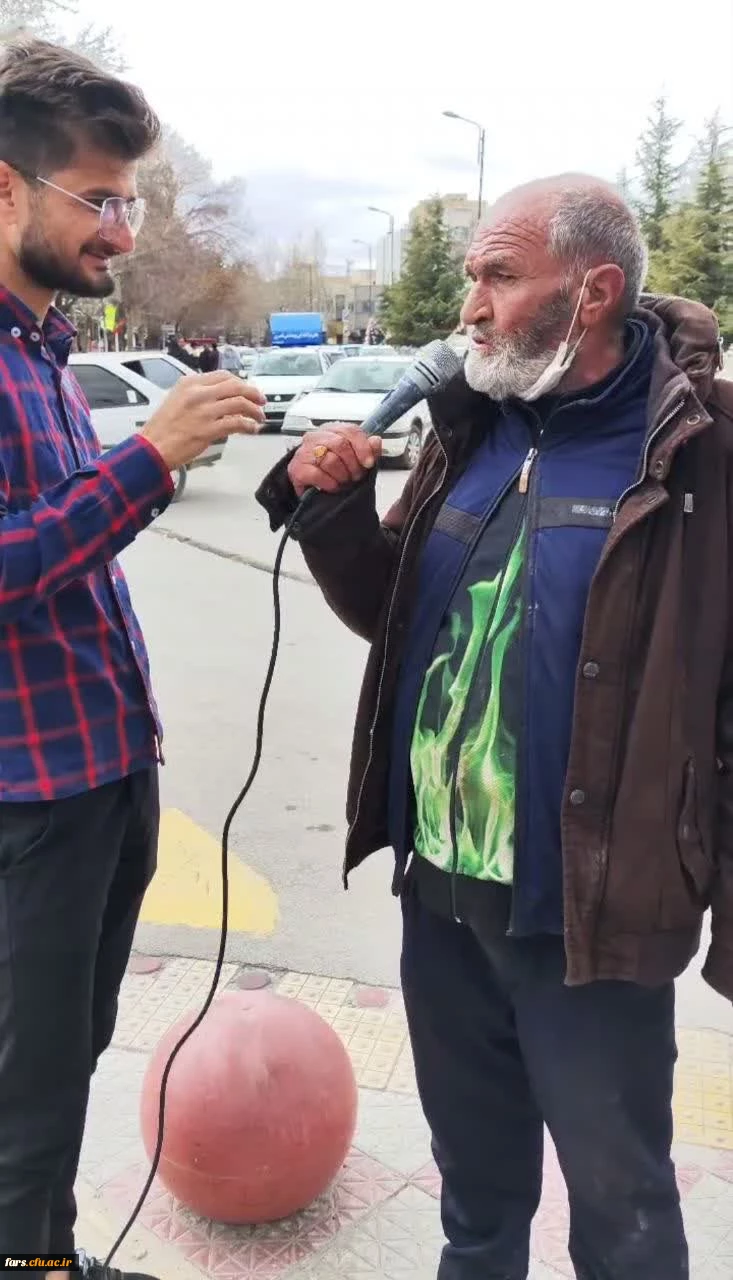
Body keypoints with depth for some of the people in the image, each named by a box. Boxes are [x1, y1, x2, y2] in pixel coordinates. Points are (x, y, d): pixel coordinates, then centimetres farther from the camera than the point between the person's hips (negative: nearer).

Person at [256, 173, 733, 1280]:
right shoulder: (472, 425, 3)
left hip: (588, 913, -5)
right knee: (475, 1169, 28)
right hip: (443, 888, 6)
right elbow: (392, 613, 11)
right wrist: (332, 511, -7)